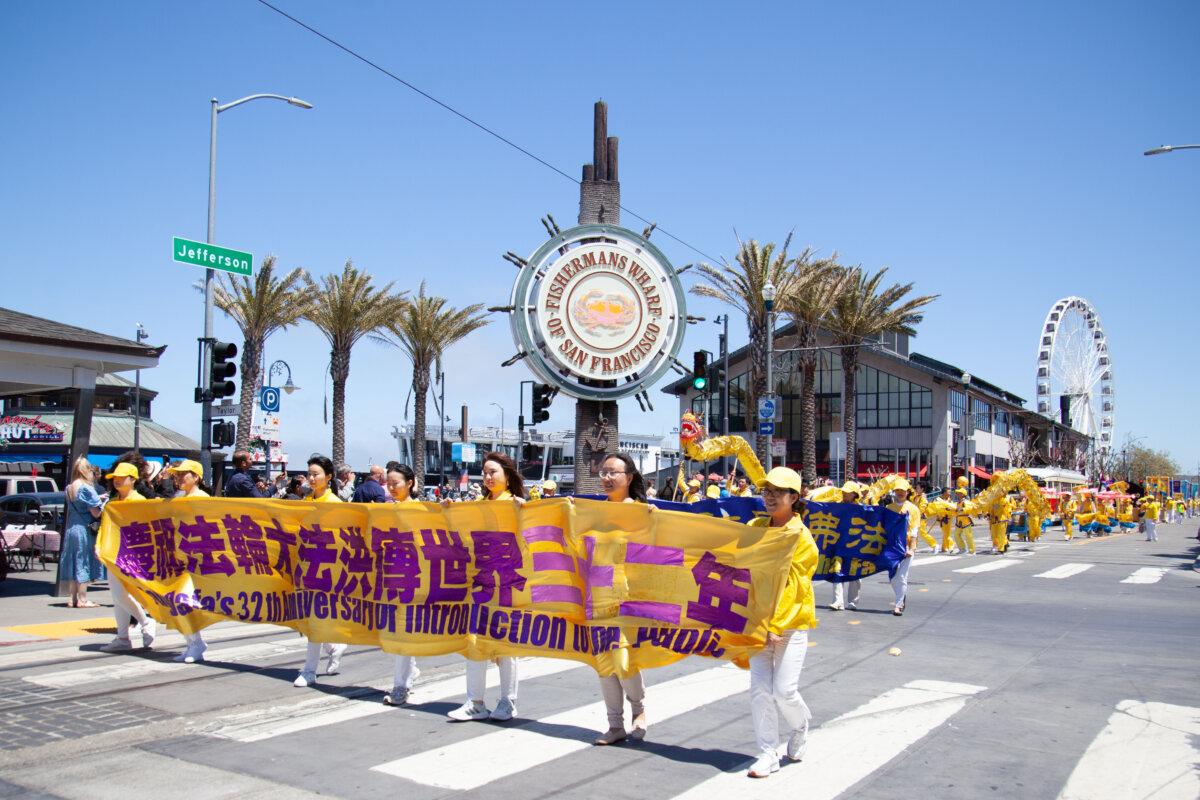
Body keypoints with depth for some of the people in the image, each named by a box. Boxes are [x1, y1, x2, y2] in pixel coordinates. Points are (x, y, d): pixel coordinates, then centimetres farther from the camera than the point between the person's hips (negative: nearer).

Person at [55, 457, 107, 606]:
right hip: (84, 530, -7)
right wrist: (103, 502, 0)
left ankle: (73, 598, 16)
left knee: (74, 563, 12)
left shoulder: (69, 488, 9)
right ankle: (82, 599, 2)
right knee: (84, 563, -1)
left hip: (71, 529, 7)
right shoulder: (86, 488, -15)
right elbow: (96, 513, -17)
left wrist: (97, 499, 10)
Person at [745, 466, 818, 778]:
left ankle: (800, 727, 27)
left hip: (791, 623, -4)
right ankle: (768, 754, 12)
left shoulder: (802, 537, -8)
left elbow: (790, 585, -13)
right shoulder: (754, 528, 6)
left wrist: (774, 626, -18)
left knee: (785, 690, -5)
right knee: (760, 688, 0)